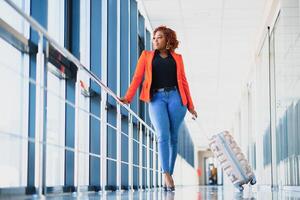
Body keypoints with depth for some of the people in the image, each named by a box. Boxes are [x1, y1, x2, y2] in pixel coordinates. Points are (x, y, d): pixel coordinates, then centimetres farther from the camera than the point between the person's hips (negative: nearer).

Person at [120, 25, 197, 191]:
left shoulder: (177, 58, 18)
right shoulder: (147, 55, 16)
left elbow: (183, 82, 16)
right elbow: (138, 77, 6)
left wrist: (190, 105, 12)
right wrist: (128, 97, -7)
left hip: (175, 97, 2)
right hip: (156, 98, -1)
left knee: (173, 137, -1)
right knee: (163, 135, -18)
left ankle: (169, 175, 5)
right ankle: (166, 175, -25)